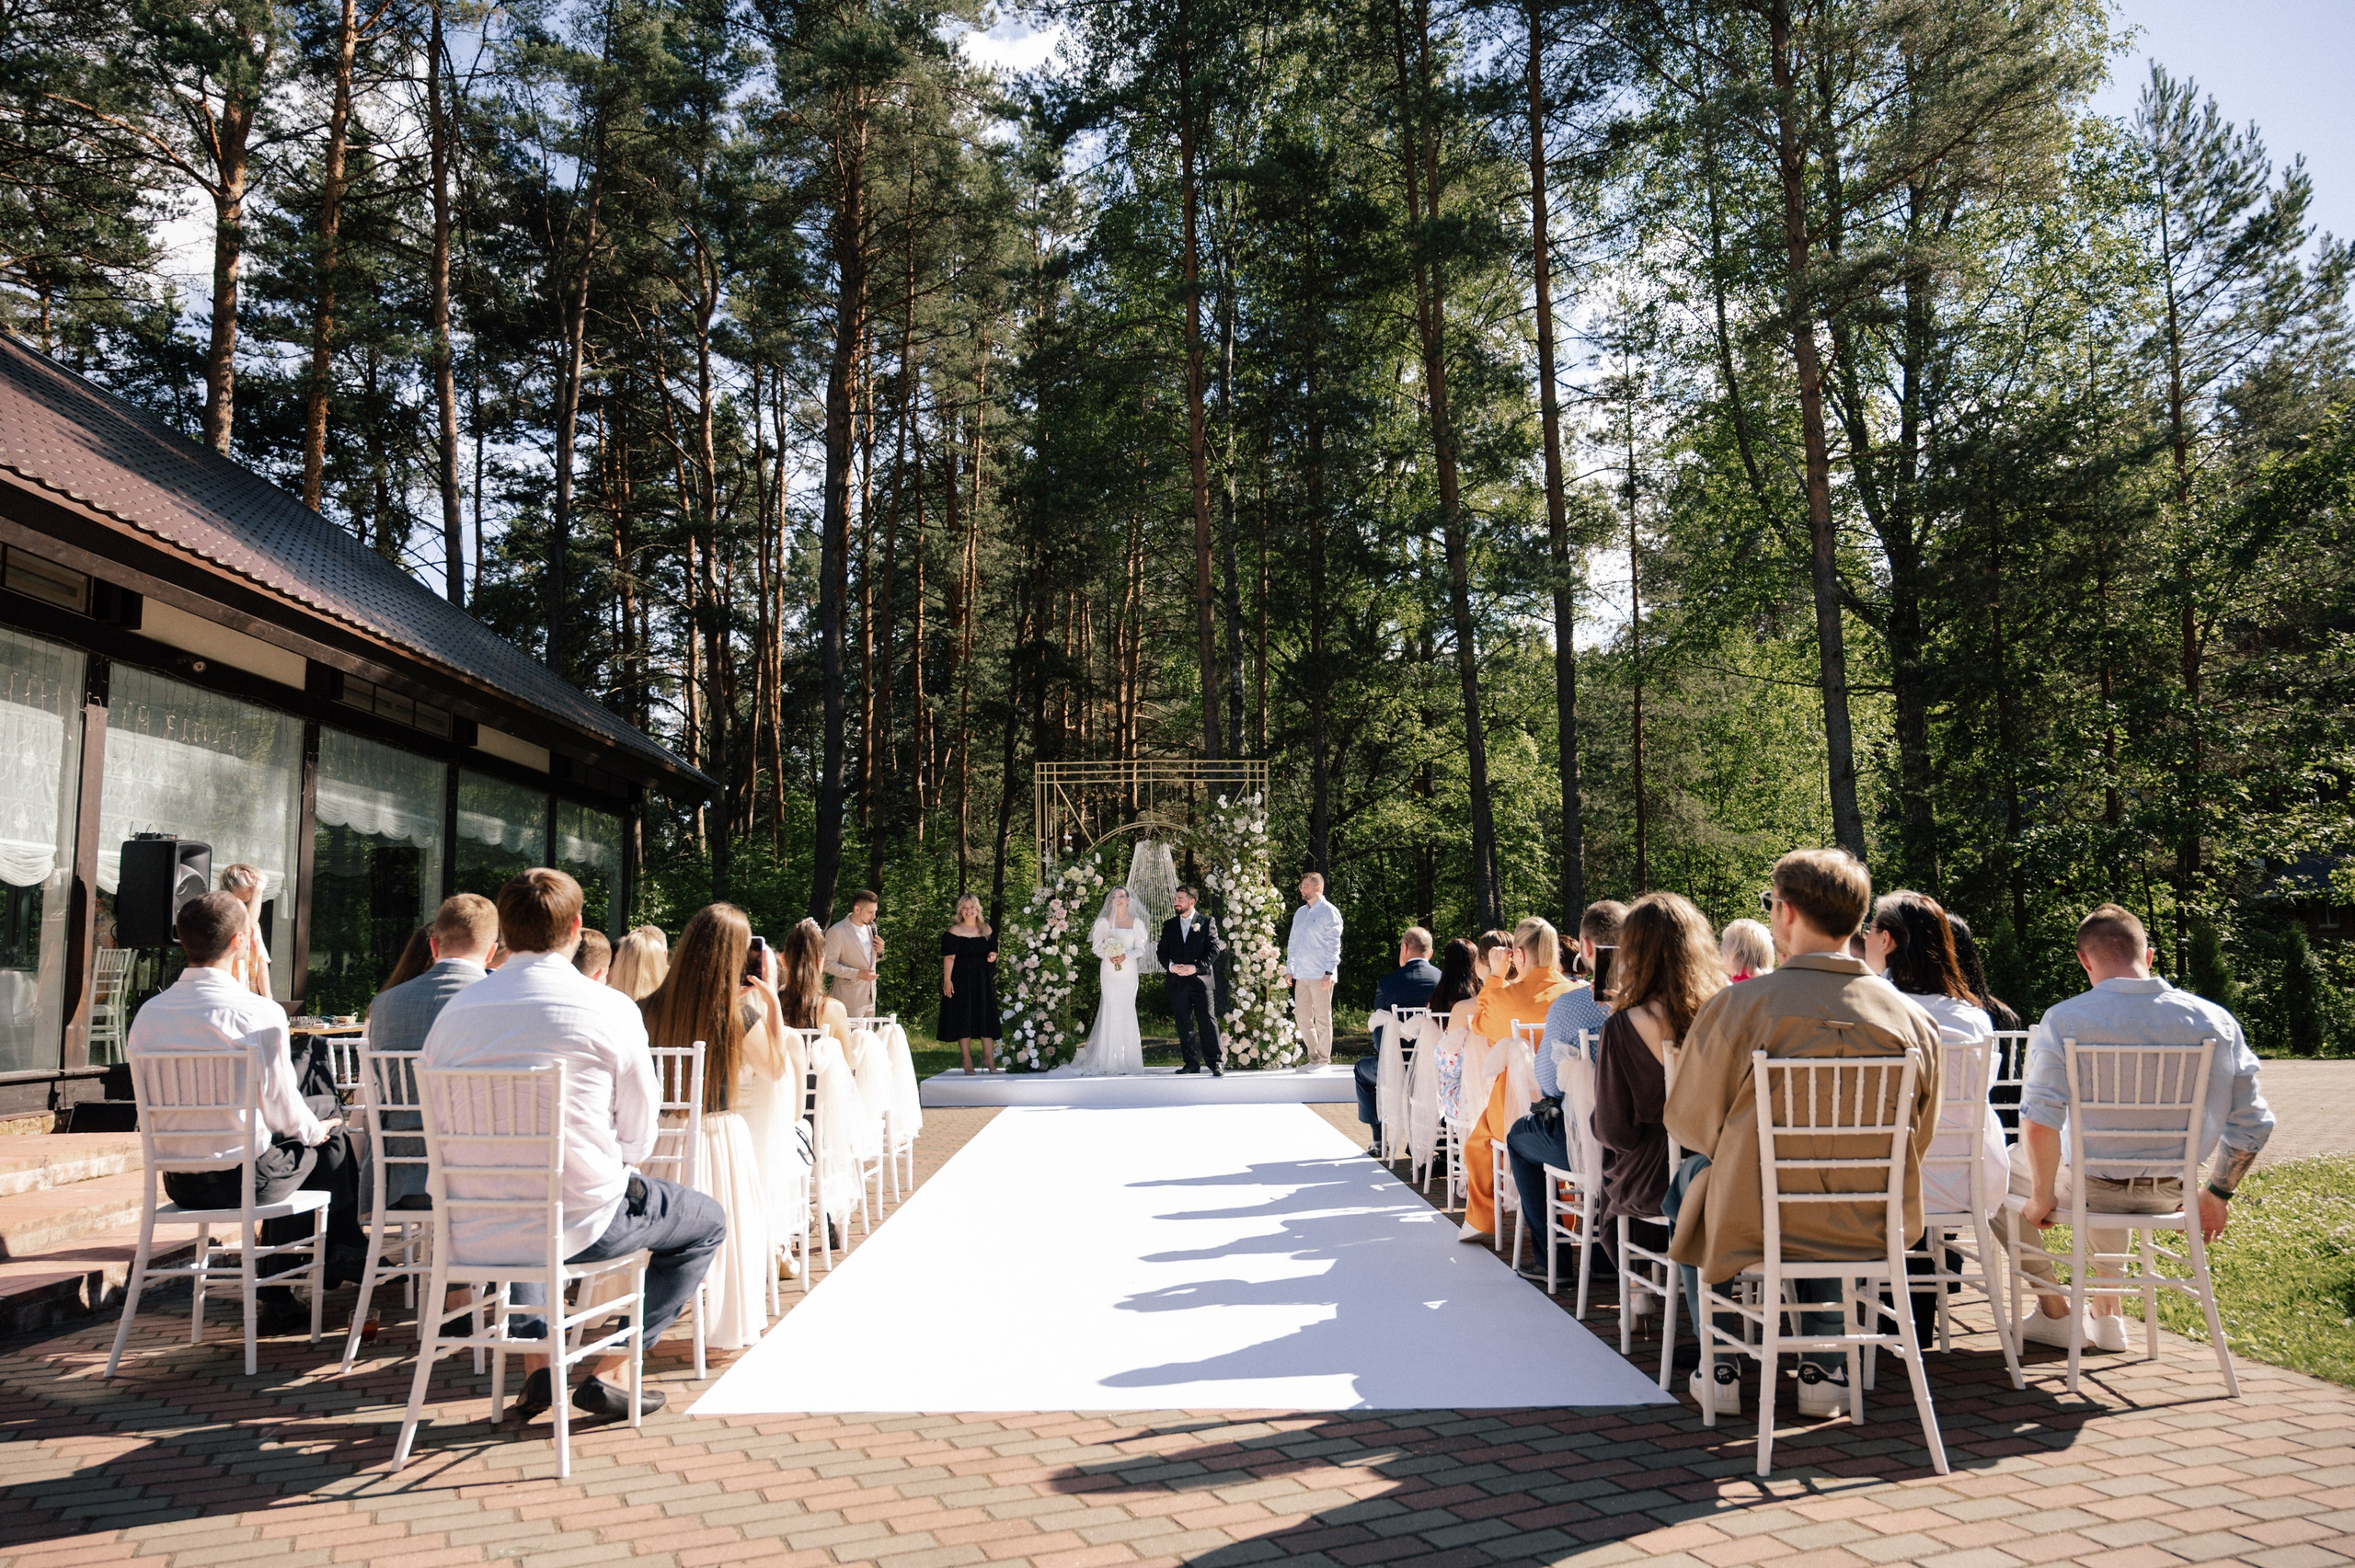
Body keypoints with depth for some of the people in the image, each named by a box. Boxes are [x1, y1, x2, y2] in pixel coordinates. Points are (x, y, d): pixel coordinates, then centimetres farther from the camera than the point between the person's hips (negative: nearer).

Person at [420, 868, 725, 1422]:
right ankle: (605, 1373, 12)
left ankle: (538, 1366, 29)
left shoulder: (456, 1009, 0)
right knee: (707, 1222, 19)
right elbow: (639, 1136, -5)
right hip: (581, 1221, -5)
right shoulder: (611, 1009, -12)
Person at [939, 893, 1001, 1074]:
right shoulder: (954, 932, -5)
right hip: (962, 979, -4)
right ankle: (967, 1061, 5)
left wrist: (993, 955, -6)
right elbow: (949, 957, -10)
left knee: (986, 1016, 4)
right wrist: (947, 980, -18)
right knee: (963, 1017, -2)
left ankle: (988, 1059, 11)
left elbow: (993, 951, 18)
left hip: (983, 979, 4)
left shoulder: (986, 930, 10)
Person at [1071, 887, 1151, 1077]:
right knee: (1111, 1010, -7)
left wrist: (1125, 955, -13)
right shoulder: (1104, 922, 5)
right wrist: (1108, 956, -14)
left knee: (1127, 1010, 0)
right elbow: (1096, 945, 4)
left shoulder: (1136, 922, 6)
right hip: (1109, 971, -1)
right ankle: (1110, 1060, -6)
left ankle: (1127, 1059, 5)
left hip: (1129, 972, 1)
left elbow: (1141, 948, 4)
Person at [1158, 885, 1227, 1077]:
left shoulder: (1207, 922, 4)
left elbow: (1215, 949, -3)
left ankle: (1216, 1063, -9)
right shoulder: (1169, 925, 15)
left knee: (1207, 1021, -9)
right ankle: (1191, 1063, 11)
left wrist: (1196, 967, -13)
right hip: (1177, 982, 4)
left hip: (1201, 980, -4)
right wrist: (1170, 966, -8)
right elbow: (1161, 950, 12)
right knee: (1184, 1024, 5)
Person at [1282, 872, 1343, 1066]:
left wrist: (1329, 972, -14)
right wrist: (1289, 969, 14)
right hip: (1301, 975, 7)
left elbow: (1334, 945, -8)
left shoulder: (1329, 912, -4)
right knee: (1301, 1017, 8)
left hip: (1321, 976, -7)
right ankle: (1314, 1056, 20)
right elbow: (1293, 943, 20)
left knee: (1322, 1018, -1)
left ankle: (1323, 1060, 6)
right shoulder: (1300, 913, 16)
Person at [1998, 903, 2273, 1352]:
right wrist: (2217, 1195, 12)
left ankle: (2054, 1311, 24)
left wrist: (2041, 1199, -11)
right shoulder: (2214, 1021, -7)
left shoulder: (2062, 1021, -19)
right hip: (2169, 1194, 5)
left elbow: (2039, 1124, -27)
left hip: (2094, 1191, -4)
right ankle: (2106, 1315, 39)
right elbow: (2254, 1124, -2)